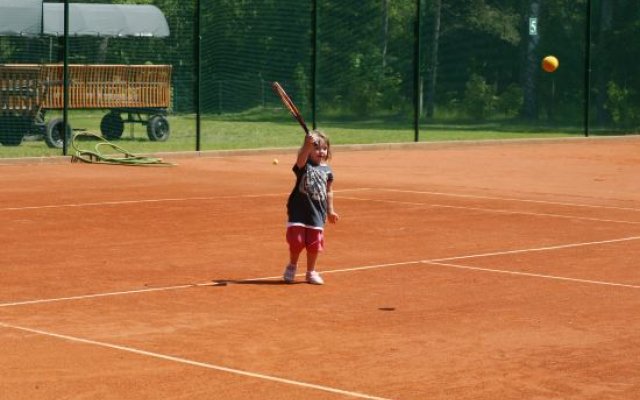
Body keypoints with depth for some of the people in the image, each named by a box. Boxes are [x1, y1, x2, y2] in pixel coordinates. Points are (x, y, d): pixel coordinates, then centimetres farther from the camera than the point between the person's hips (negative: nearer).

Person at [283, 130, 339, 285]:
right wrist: (308, 144, -50)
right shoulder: (304, 165, -7)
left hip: (317, 212, 3)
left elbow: (328, 192, 13)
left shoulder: (327, 170, 5)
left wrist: (330, 211, 15)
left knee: (314, 244, 6)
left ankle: (311, 272, 23)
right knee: (296, 241, 0)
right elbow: (302, 156, -32)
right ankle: (292, 266, 26)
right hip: (298, 210, -3)